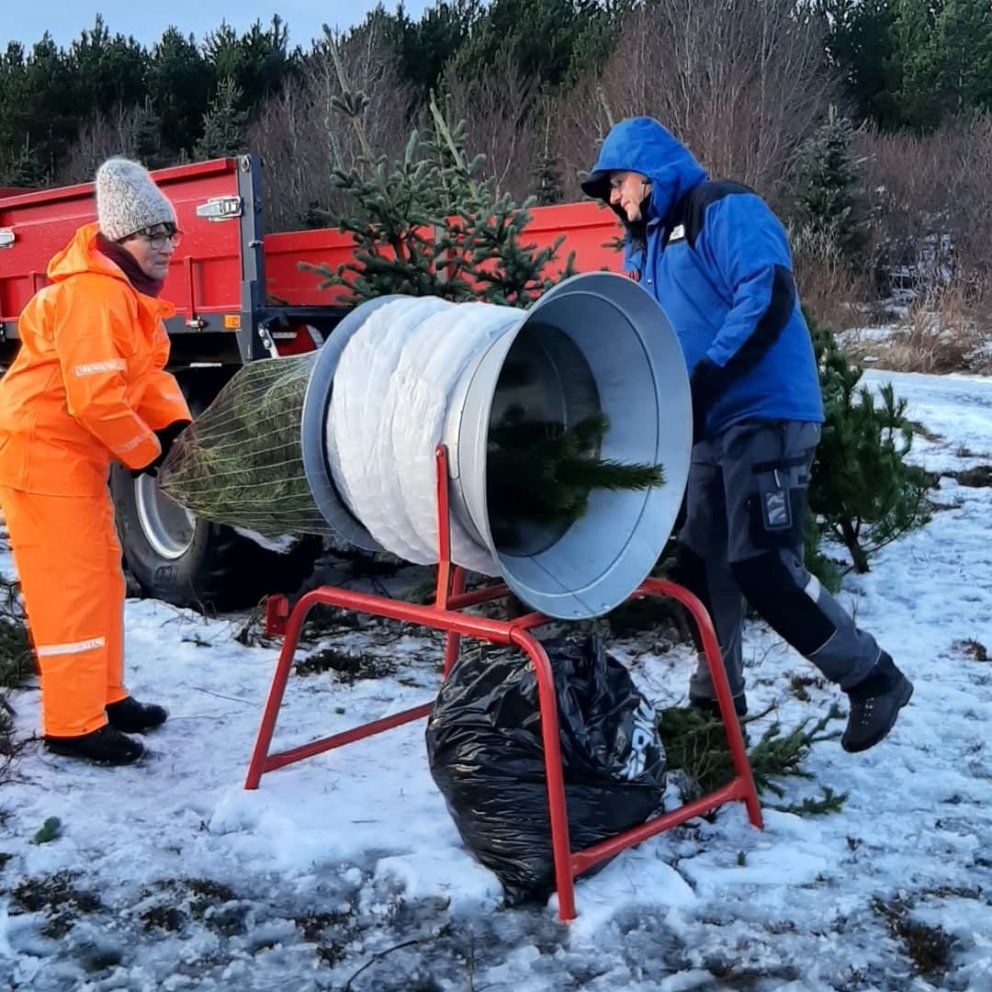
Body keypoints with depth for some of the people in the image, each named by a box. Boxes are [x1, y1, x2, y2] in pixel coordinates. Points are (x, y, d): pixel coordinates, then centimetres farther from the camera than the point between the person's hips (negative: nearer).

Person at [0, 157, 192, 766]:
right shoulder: (94, 293, -22)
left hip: (76, 450, 11)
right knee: (69, 583, -6)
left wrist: (176, 424, -4)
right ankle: (72, 725, 3)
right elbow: (95, 397, -28)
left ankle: (104, 697, 29)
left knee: (102, 573, 16)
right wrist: (146, 451, -15)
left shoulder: (129, 288, 12)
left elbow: (146, 372, 12)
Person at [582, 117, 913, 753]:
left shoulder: (723, 209, -7)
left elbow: (768, 296, -21)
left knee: (761, 566, -13)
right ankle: (717, 698, 25)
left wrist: (702, 382, -25)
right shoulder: (648, 244, 19)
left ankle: (876, 681, 4)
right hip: (712, 426, 9)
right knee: (702, 562, 11)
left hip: (764, 415, -9)